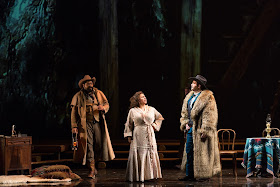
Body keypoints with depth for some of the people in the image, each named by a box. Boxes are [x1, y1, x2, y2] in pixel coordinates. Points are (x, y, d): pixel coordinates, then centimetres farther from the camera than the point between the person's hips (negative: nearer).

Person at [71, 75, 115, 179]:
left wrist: (103, 108, -10)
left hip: (98, 123, 2)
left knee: (100, 144, -2)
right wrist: (74, 126, -6)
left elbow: (107, 104, 16)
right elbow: (74, 112, 3)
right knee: (88, 146, -5)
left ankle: (94, 162, 23)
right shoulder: (78, 96, 6)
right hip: (86, 124, -2)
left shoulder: (99, 93, 14)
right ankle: (92, 170, 0)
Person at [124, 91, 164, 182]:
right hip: (138, 137, -3)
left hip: (150, 136, 3)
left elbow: (160, 118, 25)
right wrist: (129, 136, 2)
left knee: (151, 155, 2)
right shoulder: (133, 111, 3)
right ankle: (138, 176, 0)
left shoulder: (152, 109, 9)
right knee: (139, 156, -4)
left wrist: (155, 125, 11)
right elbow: (128, 124, 8)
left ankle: (151, 175, 8)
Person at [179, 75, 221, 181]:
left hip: (200, 129, -8)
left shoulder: (207, 97, -10)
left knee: (202, 153, -4)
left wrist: (204, 131, -20)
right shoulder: (189, 97, 15)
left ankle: (204, 175, 4)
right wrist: (185, 123, 6)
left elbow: (209, 116, -15)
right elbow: (184, 112, 23)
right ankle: (189, 175, 15)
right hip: (190, 129, 8)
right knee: (189, 151, 9)